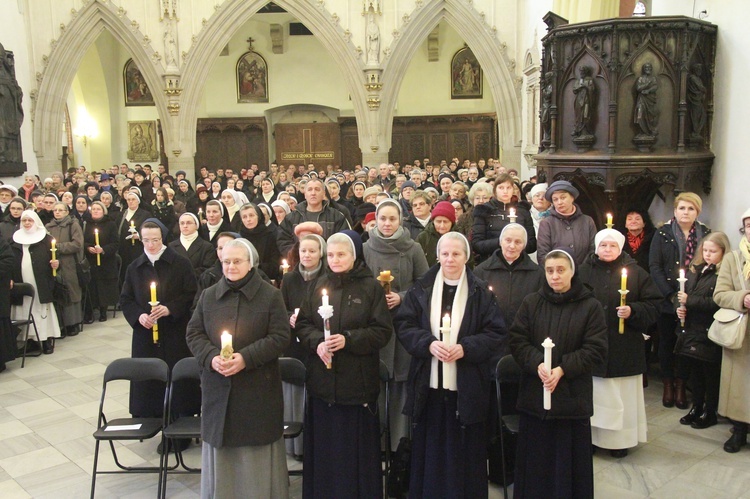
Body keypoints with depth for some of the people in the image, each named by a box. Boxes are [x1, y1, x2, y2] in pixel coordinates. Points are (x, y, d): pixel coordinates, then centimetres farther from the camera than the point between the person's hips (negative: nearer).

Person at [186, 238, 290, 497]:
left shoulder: (270, 295, -2)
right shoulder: (208, 296, 9)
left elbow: (280, 337, -8)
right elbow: (193, 334, 7)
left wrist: (246, 357, -19)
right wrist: (211, 357, -12)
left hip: (258, 388, -3)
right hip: (218, 388, 3)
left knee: (257, 453, 5)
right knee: (220, 445, 11)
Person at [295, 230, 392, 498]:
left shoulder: (371, 287, -4)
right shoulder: (319, 285, 7)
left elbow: (383, 331, -8)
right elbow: (302, 324, 7)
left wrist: (348, 339, -20)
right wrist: (317, 342, -13)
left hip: (357, 381, -3)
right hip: (322, 380, 3)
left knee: (356, 449, 6)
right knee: (323, 447, 10)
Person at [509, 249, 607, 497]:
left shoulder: (590, 306, -2)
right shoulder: (530, 303, 3)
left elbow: (596, 349, -7)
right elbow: (517, 340, -1)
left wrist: (562, 369, -17)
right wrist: (537, 364, -18)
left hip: (572, 396, -2)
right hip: (534, 394, 2)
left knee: (569, 462, 7)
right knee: (535, 461, 10)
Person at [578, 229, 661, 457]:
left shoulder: (636, 273, 2)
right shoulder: (583, 272, 2)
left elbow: (653, 306, 2)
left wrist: (633, 311, -14)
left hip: (624, 349, 0)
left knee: (621, 396, 6)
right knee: (592, 395, 7)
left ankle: (619, 440, 21)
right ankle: (589, 436, 19)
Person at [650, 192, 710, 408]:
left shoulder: (706, 234, 6)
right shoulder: (663, 234, 0)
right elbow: (654, 267, -6)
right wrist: (671, 294, -15)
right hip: (667, 301, -1)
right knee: (667, 341, 7)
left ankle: (681, 385, 19)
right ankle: (668, 384, 20)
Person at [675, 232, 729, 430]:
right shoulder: (695, 270, 10)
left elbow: (718, 302, -21)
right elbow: (684, 293, 16)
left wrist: (690, 300, -19)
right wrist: (681, 307, -2)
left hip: (710, 334, -6)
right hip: (692, 330, 7)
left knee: (711, 373, 6)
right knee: (695, 372, 16)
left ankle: (709, 412, 19)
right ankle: (697, 408, 29)